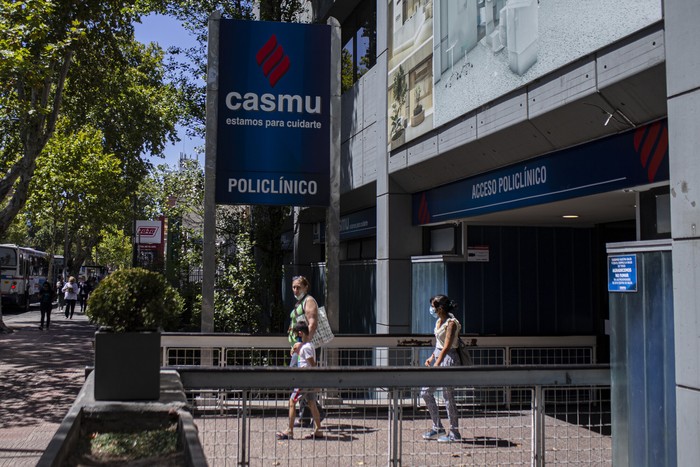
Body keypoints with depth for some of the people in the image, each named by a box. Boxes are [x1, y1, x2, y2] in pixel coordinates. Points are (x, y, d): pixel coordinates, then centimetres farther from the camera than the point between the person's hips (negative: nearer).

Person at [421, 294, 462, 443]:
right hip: (438, 357, 9)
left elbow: (447, 347, -21)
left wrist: (437, 364, -25)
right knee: (425, 392, 9)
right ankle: (437, 428, 19)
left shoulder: (451, 323, -15)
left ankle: (454, 433, 8)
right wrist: (431, 358, 11)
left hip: (448, 359, -9)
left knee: (448, 396, -3)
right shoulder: (439, 321, 12)